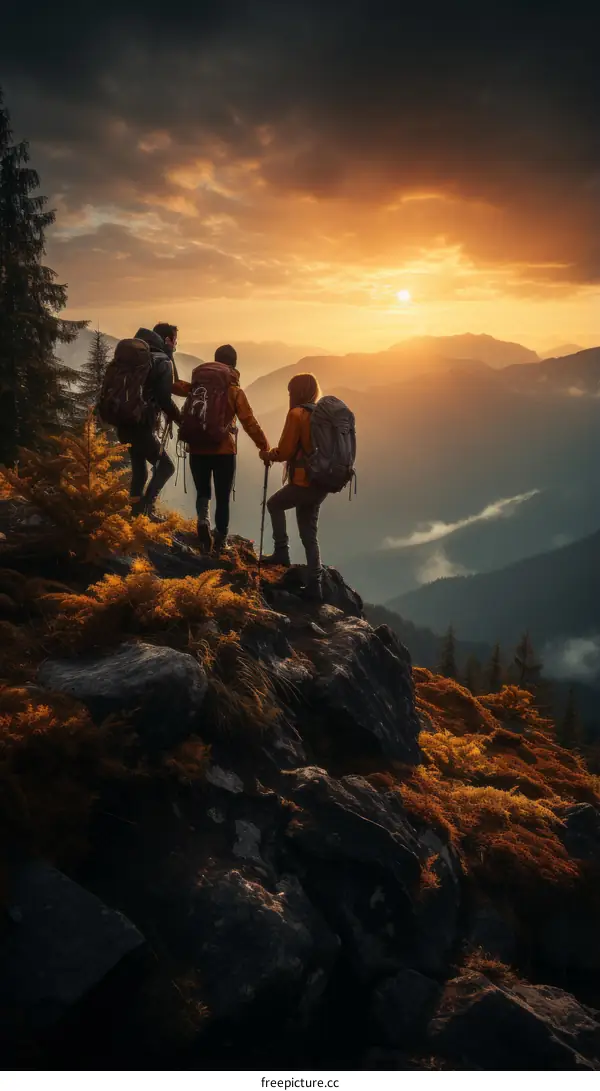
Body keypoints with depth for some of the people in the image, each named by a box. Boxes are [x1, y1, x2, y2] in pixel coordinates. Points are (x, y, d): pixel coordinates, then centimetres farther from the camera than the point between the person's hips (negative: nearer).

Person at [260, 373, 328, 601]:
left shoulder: (297, 414, -12)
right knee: (309, 534, 13)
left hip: (304, 482, -7)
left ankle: (281, 552, 14)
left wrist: (267, 455, 8)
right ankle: (314, 586, 11)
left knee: (274, 504, 21)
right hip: (321, 482, 7)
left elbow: (285, 452, -12)